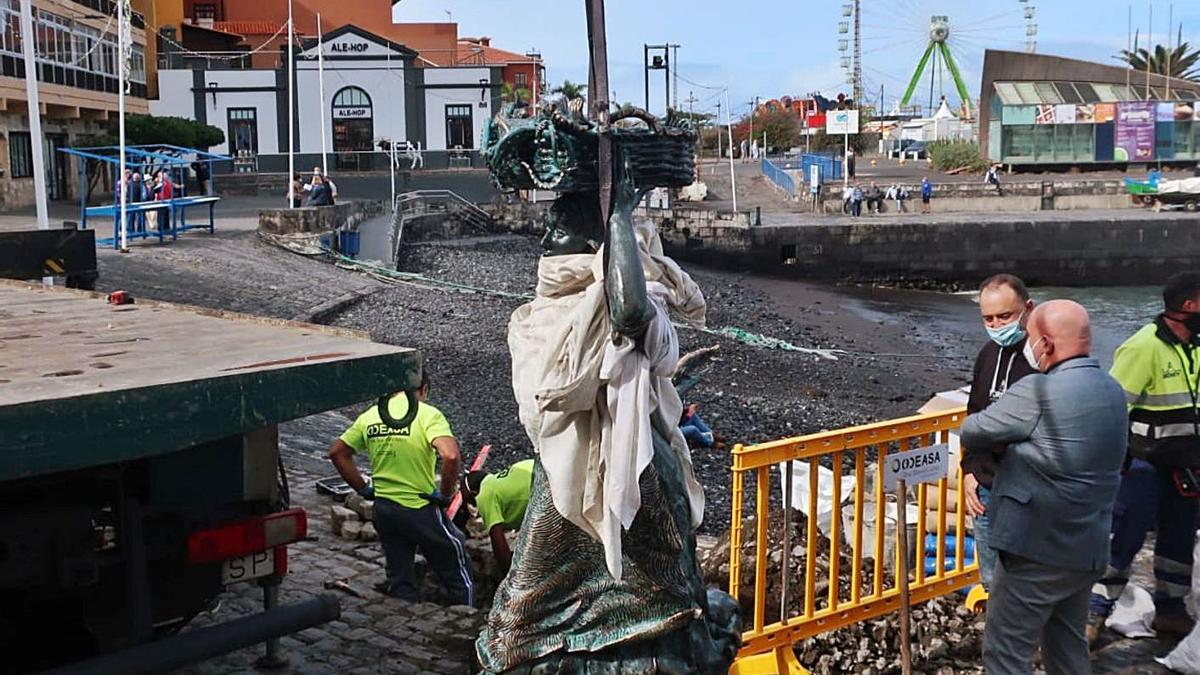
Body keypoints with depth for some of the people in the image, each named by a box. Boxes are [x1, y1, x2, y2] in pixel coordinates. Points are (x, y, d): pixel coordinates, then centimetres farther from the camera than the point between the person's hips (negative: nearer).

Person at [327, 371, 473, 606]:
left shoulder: (370, 416, 4)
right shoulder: (427, 414, -13)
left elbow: (337, 452, 10)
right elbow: (450, 455, -28)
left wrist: (364, 489, 11)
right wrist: (445, 494, -14)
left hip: (383, 508, 5)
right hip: (421, 509, -5)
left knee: (400, 585, 16)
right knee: (459, 579, 13)